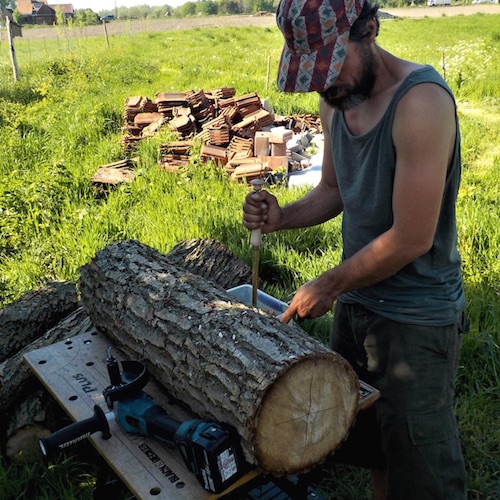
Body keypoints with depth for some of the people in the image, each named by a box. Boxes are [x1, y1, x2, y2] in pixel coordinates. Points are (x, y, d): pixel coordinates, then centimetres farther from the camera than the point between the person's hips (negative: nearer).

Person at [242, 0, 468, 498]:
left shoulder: (420, 99, -24)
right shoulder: (335, 100, 1)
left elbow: (411, 238, -23)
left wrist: (329, 285, -11)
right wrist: (281, 217, -7)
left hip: (415, 317, -7)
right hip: (356, 301, 7)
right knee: (368, 443, 24)